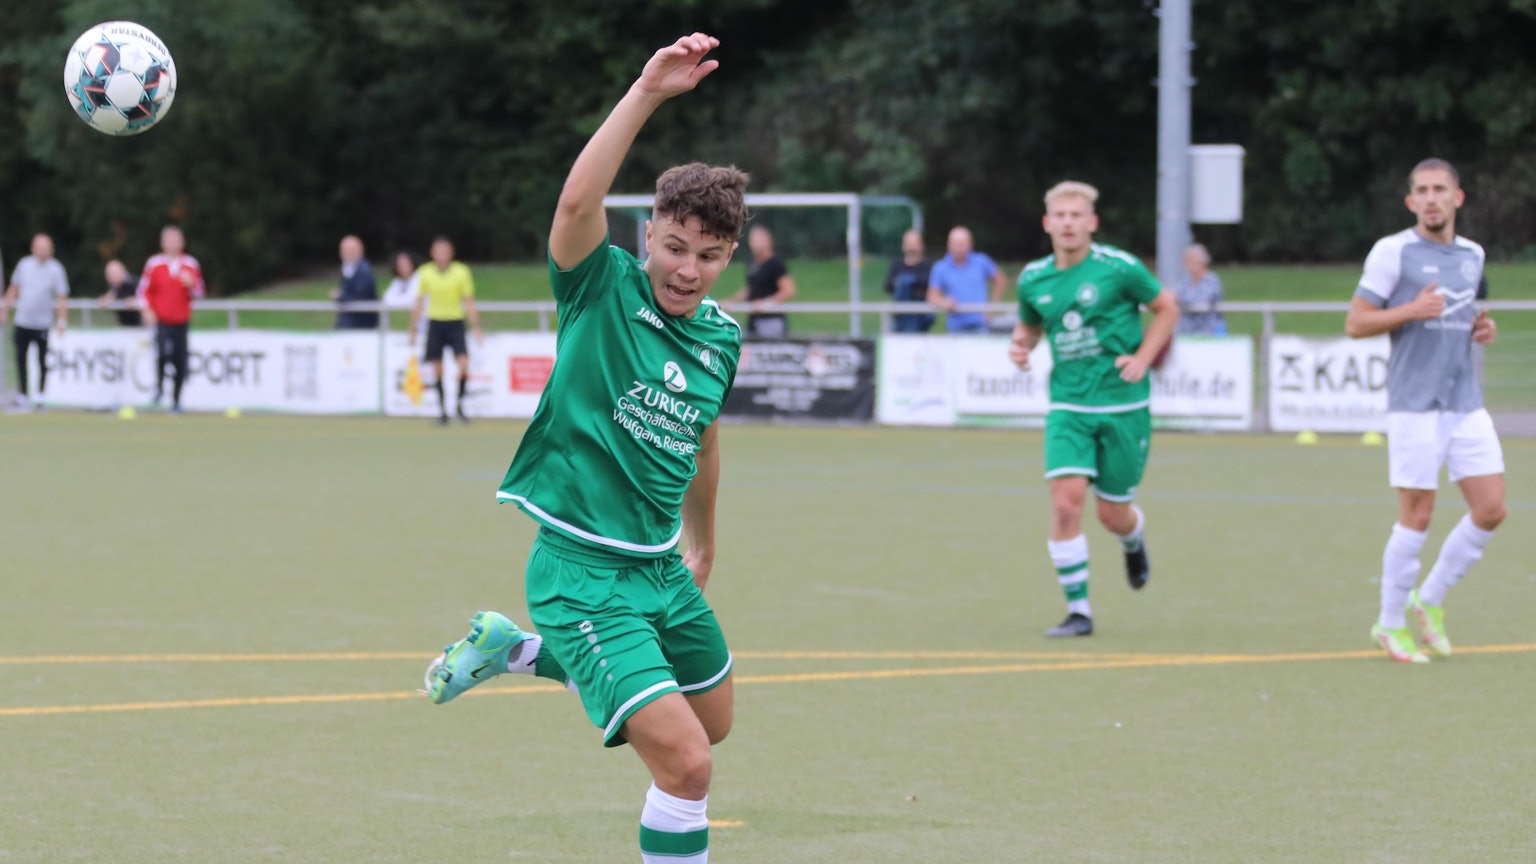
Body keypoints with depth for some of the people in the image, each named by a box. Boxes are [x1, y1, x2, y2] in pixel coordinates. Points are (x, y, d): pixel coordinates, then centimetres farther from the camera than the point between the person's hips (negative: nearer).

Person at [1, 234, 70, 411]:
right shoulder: (24, 264, 3)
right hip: (22, 322, 3)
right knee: (20, 360, 3)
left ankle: (41, 396, 12)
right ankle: (22, 396, 12)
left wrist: (62, 321, -16)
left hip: (43, 325, -3)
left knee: (43, 362, 0)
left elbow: (62, 297, -9)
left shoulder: (55, 269, -7)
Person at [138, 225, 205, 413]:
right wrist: (147, 310, -9)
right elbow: (144, 290, 5)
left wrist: (191, 285, -12)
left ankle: (176, 401, 17)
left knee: (180, 363, 2)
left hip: (181, 322, 2)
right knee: (162, 352, -26)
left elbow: (198, 292, 9)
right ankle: (159, 387, -2)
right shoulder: (154, 263, 1)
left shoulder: (191, 265, 5)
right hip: (161, 320, -2)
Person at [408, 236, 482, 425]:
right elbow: (419, 304, 9)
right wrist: (413, 331, 10)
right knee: (438, 371, 1)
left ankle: (460, 405, 5)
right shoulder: (425, 273, 1)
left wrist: (476, 329, -5)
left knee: (464, 366, -15)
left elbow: (469, 303, 1)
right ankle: (442, 410, 13)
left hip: (455, 323, -1)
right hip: (435, 323, 1)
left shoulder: (462, 272, -3)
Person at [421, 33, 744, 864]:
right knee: (684, 763, -16)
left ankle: (520, 650, 38)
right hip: (582, 571, -7)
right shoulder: (603, 291, -13)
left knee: (711, 723, 27)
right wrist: (646, 94, -41)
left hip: (661, 567, 8)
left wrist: (703, 543, 33)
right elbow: (577, 203, -34)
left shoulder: (720, 337, 4)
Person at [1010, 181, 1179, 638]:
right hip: (1068, 407, 2)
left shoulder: (1118, 267, -9)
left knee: (1113, 513, 5)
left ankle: (1134, 541, 45)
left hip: (1123, 406, -2)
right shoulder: (1033, 279, 3)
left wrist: (1142, 359, -8)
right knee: (1066, 502, -16)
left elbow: (1167, 307, 3)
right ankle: (1078, 609, -7)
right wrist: (1020, 344, -2)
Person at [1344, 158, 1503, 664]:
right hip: (1415, 406, -6)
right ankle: (1391, 624, 12)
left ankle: (1429, 601, 18)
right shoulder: (1393, 251, -5)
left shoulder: (1472, 255, 13)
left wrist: (1481, 329, 5)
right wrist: (1411, 310, -19)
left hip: (1467, 405, 6)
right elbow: (1355, 323, -5)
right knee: (1417, 516, -4)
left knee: (1490, 511, 0)